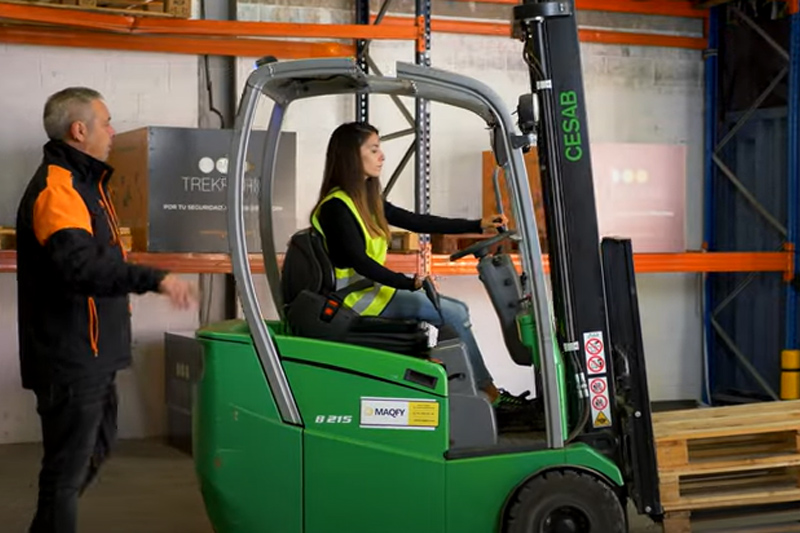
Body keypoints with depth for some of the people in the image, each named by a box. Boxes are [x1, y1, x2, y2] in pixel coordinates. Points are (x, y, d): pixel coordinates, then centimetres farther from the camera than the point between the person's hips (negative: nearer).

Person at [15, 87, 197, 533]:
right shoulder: (57, 188, -19)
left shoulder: (82, 182, 15)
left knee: (97, 447, 23)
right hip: (71, 358, -11)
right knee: (69, 467, -2)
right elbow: (81, 266, -35)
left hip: (92, 355, 11)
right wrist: (155, 279, -42)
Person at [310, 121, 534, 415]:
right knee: (455, 314, -13)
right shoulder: (335, 207, -16)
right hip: (356, 298, -10)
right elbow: (358, 261, -25)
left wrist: (478, 225, 4)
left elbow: (418, 222, 9)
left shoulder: (367, 200, 12)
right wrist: (409, 283, -28)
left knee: (457, 310, 4)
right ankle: (488, 393, -3)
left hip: (371, 288, 10)